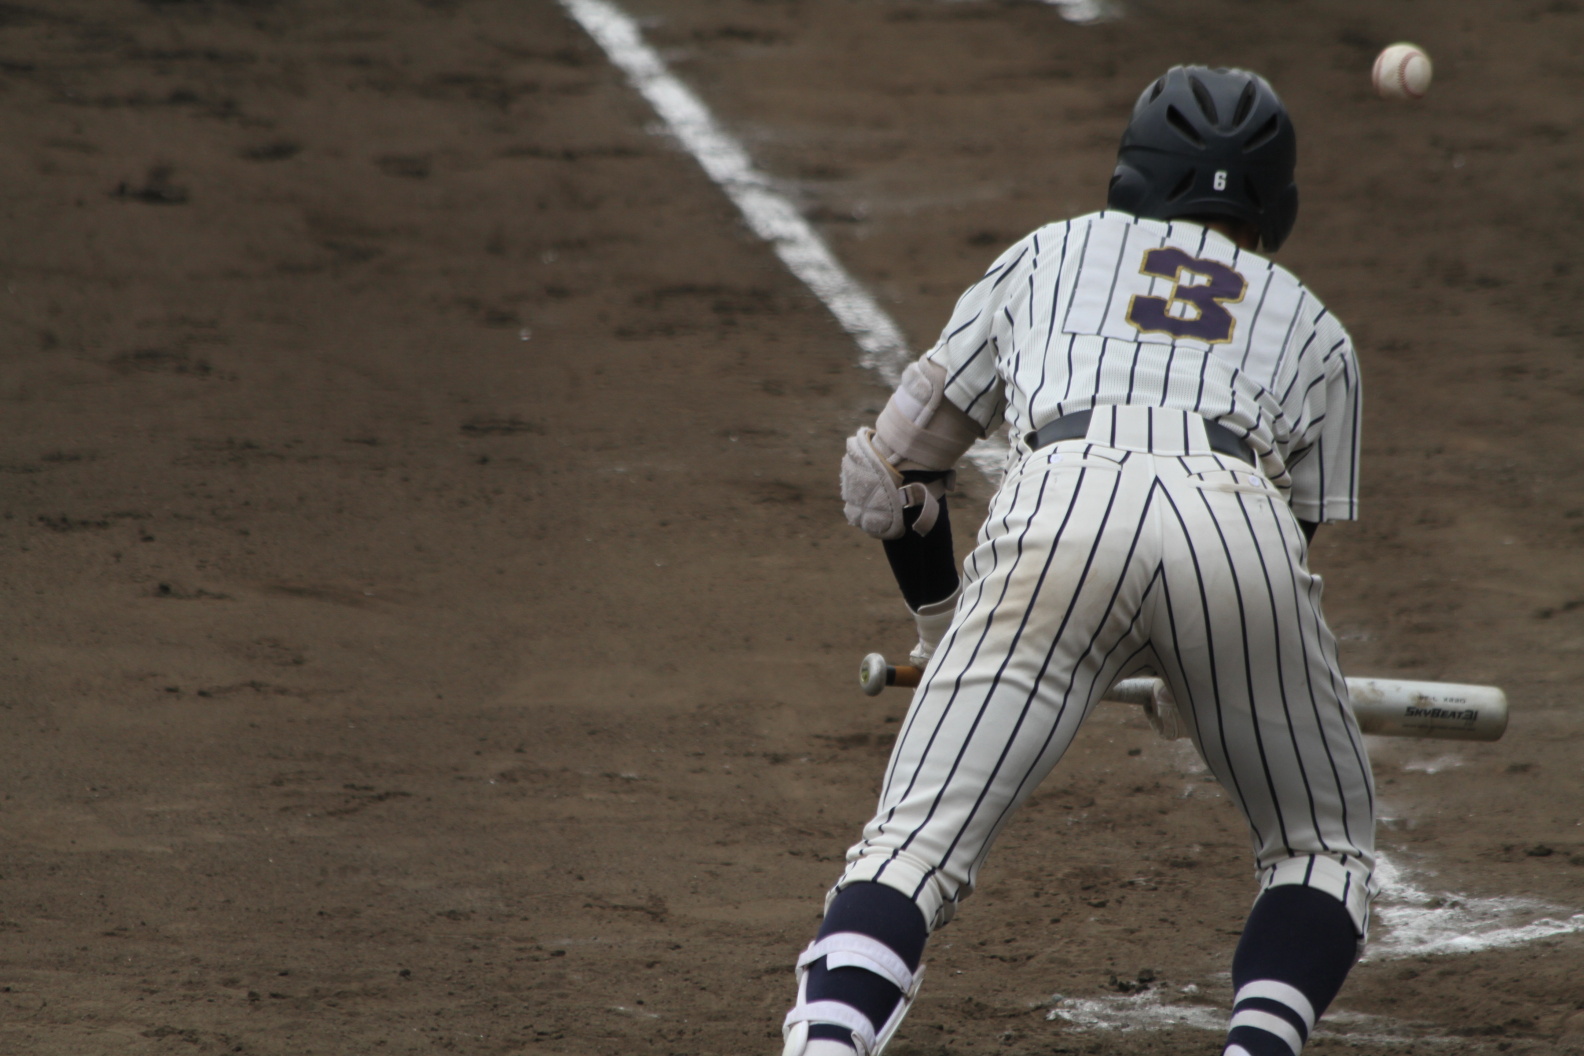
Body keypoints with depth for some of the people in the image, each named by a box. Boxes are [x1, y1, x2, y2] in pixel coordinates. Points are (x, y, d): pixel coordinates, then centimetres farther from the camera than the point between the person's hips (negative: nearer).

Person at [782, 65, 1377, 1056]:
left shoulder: (1048, 255, 35)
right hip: (1246, 523, 1)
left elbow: (890, 471, 35)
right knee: (1325, 849, 20)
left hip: (1057, 512, 0)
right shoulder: (1315, 328, 33)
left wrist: (944, 623, 52)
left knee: (915, 847, -2)